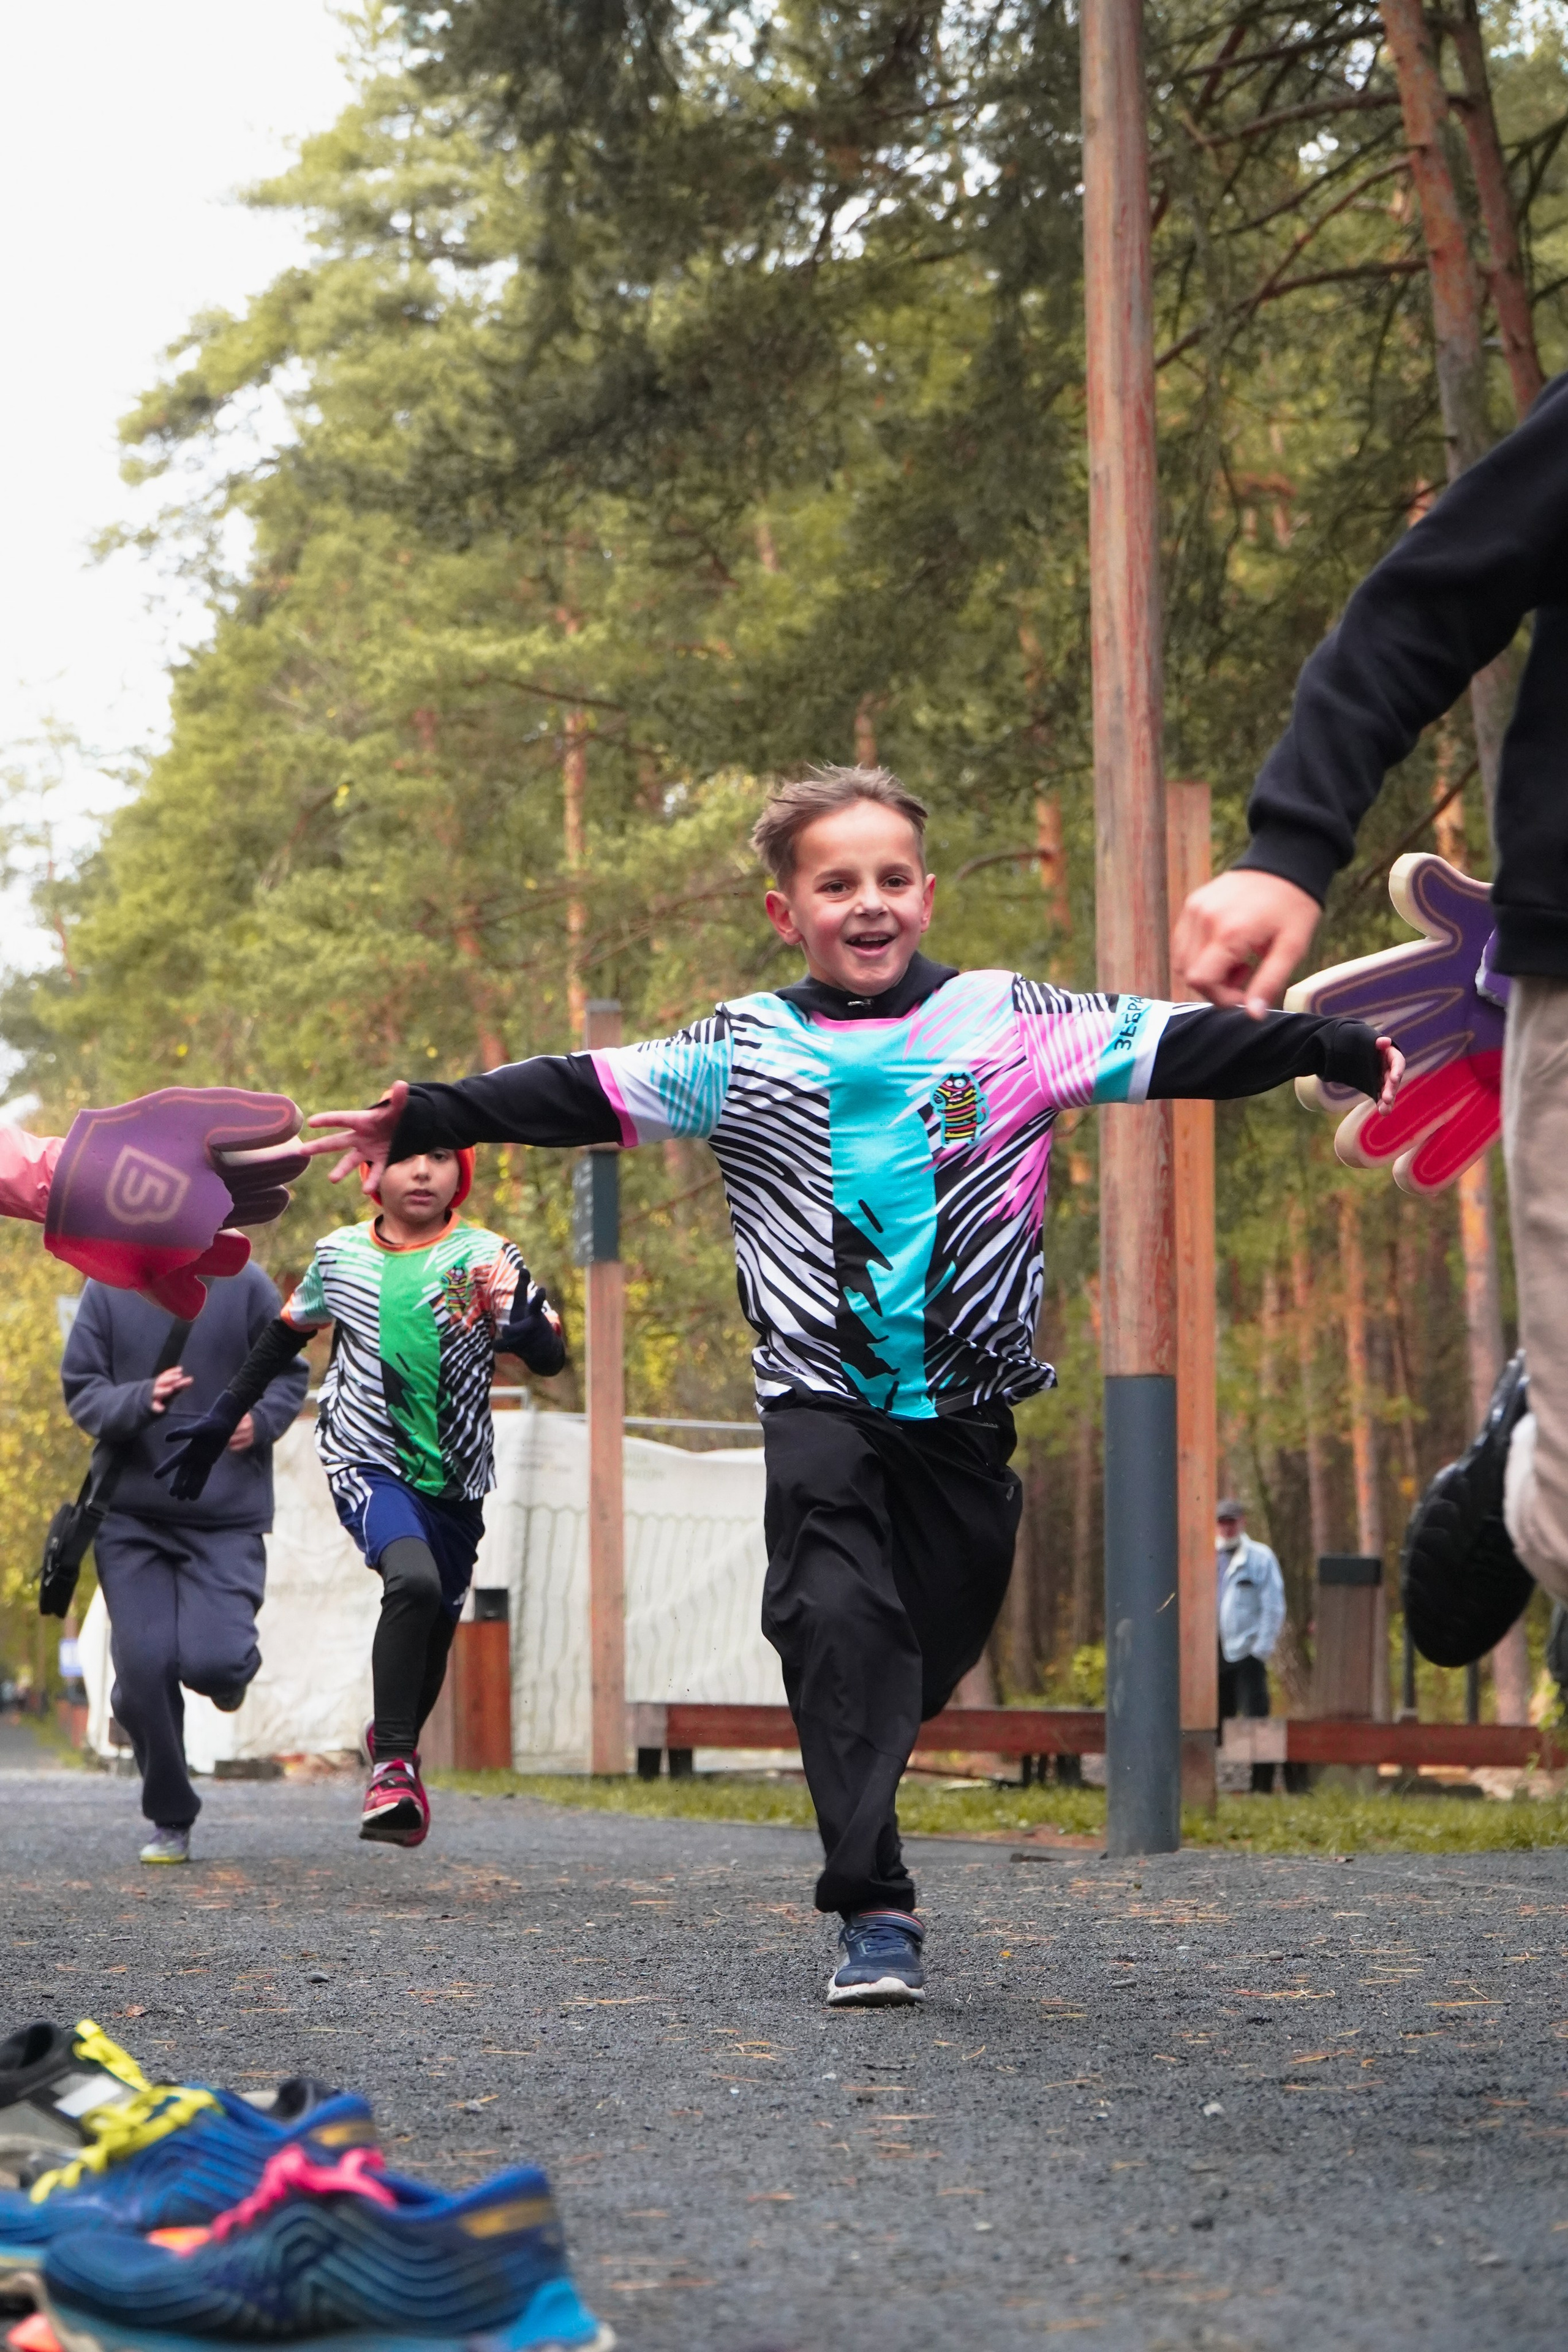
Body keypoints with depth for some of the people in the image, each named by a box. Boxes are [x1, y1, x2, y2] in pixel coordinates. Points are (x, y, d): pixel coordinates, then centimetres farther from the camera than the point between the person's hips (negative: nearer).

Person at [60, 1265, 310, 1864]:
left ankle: (230, 1673, 24)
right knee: (144, 1668, -5)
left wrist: (261, 1419, -14)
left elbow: (290, 1375, 8)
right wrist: (139, 1401, -22)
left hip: (228, 1518, -1)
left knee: (212, 1661, -17)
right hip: (131, 1517, 1)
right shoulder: (107, 1290, -1)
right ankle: (170, 1820, 14)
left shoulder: (244, 1285, -3)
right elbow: (80, 1390, -1)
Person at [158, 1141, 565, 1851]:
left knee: (433, 1634, 12)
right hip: (368, 1464, -2)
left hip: (456, 1479, 2)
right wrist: (224, 1415, 18)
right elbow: (285, 1334, 17)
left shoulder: (488, 1258, -5)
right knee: (414, 1579, -30)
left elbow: (551, 1357, -14)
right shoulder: (340, 1256, 0)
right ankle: (393, 1765, -22)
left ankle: (395, 1741, 44)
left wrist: (529, 1331, -37)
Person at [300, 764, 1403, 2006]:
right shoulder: (742, 1050, 4)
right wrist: (421, 1119, -9)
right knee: (836, 1615, -19)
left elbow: (1183, 1049, -3)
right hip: (821, 1399, -2)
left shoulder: (1012, 1022, 2)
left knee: (938, 1643, 9)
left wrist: (1353, 1052, -13)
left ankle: (856, 1835, 34)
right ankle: (876, 1909, -18)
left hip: (968, 1401, 2)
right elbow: (577, 1091, 1)